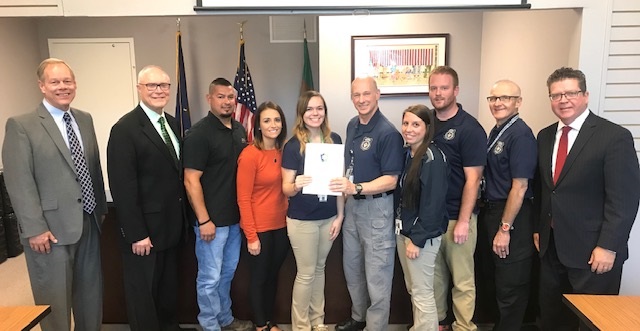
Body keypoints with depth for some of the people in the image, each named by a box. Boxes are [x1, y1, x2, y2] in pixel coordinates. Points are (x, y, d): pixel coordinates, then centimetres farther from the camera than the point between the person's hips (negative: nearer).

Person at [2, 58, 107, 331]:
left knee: (91, 294, 18)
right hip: (51, 229, -5)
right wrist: (35, 229, -15)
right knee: (55, 300, 8)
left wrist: (101, 208, 13)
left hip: (89, 223, 6)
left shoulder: (85, 119, 9)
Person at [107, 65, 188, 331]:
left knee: (169, 286, 22)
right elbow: (122, 187, -19)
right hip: (144, 230, -7)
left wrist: (182, 217, 7)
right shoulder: (125, 129, -16)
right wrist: (136, 234, -19)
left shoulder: (172, 123, 8)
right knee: (143, 292, 12)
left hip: (171, 225, 7)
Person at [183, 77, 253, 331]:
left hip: (235, 216, 7)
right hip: (212, 219, -7)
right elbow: (191, 180, -17)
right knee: (210, 277, 6)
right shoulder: (199, 132, -14)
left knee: (228, 271, 20)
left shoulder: (240, 130, 8)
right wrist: (204, 220, -18)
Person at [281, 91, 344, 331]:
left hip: (328, 217, 4)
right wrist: (296, 185, -33)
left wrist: (340, 215, 1)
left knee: (320, 268, 18)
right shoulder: (293, 146, -12)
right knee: (306, 273, 6)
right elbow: (286, 189, -10)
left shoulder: (334, 140, -1)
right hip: (302, 220, -4)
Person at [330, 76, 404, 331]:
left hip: (376, 207, -8)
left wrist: (356, 187, -31)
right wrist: (346, 190, 9)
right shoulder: (352, 125, 6)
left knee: (376, 276, 5)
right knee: (352, 268, 21)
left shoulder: (388, 133, -18)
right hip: (352, 204, 8)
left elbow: (391, 180, -19)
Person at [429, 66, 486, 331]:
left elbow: (473, 179, -14)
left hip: (456, 217, -5)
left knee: (462, 280, 7)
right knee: (435, 274, 18)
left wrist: (463, 221, -17)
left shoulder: (469, 128, -12)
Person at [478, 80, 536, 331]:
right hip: (490, 210, 9)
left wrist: (504, 228, -19)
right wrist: (491, 219, 10)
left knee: (510, 285, 6)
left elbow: (519, 187, -20)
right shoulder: (495, 132, 9)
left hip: (511, 216, -9)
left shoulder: (521, 135, -17)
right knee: (493, 278, 22)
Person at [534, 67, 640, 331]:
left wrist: (608, 247, -18)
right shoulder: (545, 136, 8)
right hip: (551, 246, 6)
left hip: (592, 251, -5)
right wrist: (538, 228, 12)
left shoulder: (615, 136, -11)